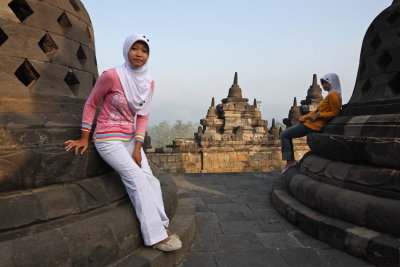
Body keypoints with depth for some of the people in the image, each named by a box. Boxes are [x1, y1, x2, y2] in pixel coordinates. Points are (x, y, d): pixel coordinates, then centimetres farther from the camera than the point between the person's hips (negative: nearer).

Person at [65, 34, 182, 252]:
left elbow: (142, 117, 4)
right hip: (108, 139, -6)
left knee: (150, 179, -9)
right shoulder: (111, 76, -15)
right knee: (137, 178, -17)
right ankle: (156, 236, -10)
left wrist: (137, 148, -3)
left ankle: (161, 226, 0)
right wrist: (84, 138, -3)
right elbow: (90, 105, -4)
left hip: (130, 139, 6)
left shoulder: (149, 83, 1)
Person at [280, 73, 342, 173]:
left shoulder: (333, 94, -11)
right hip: (310, 122, 11)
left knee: (284, 135, -8)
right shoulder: (330, 95, 20)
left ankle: (290, 161, -3)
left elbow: (334, 113, -17)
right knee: (286, 134, 16)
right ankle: (290, 160, 13)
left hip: (314, 125, -11)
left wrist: (318, 115, -18)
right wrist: (304, 117, 8)